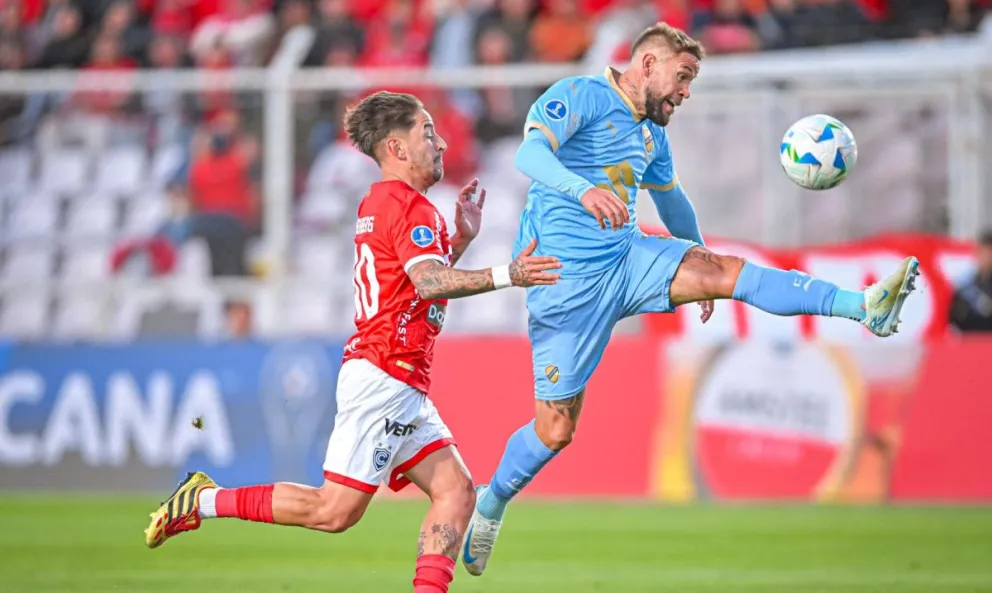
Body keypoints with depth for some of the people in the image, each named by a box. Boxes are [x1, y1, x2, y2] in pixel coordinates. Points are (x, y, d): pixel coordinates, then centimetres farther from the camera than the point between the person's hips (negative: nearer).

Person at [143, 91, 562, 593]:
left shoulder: (377, 203, 20)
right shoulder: (409, 204, -10)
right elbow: (427, 283, -27)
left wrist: (461, 238, 21)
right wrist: (505, 276, -32)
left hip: (404, 389, 10)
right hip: (383, 377, -10)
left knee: (456, 493, 1)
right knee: (335, 510, -9)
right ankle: (205, 501, 0)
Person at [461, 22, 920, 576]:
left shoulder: (652, 134, 16)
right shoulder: (579, 96, -9)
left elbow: (670, 195, 35)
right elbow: (530, 153, -27)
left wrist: (697, 257, 46)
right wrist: (583, 190, -46)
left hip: (628, 260, 6)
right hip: (567, 280, -6)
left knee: (725, 271, -16)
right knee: (556, 428, -3)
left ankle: (864, 305, -29)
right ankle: (490, 506, 20)